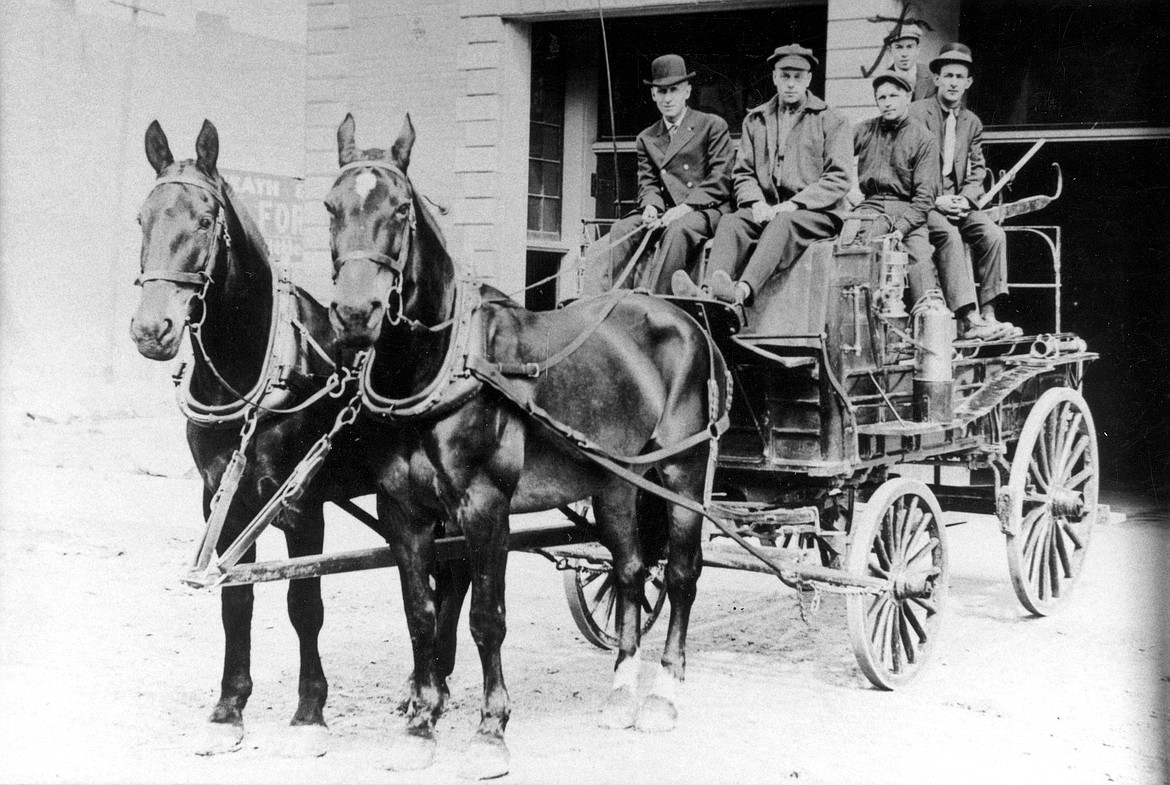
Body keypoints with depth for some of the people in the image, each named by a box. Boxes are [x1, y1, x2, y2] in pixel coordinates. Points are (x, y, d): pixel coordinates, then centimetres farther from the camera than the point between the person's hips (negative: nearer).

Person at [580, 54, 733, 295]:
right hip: (666, 212, 5)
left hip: (707, 210, -5)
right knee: (623, 229, -23)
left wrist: (685, 207, -16)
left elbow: (721, 180, -2)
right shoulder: (646, 139, 21)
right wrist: (651, 207, -11)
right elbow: (647, 184, 15)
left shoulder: (713, 126, 6)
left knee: (677, 229, -37)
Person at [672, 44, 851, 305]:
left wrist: (793, 205, -13)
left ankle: (743, 290, -59)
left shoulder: (831, 122, 9)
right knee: (730, 223, -28)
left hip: (815, 213, -3)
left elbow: (839, 179, -1)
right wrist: (756, 202, -5)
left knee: (782, 224, -37)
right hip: (765, 209, 4)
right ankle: (709, 291, -51)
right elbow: (742, 173, 18)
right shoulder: (755, 120, 21)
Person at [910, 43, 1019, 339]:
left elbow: (978, 170, 15)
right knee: (948, 234, -33)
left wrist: (966, 198, -6)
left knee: (994, 235, -21)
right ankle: (966, 319, -38)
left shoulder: (972, 122, 17)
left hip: (959, 201, 5)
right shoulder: (917, 113, -1)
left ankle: (987, 313, -21)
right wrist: (935, 200, -16)